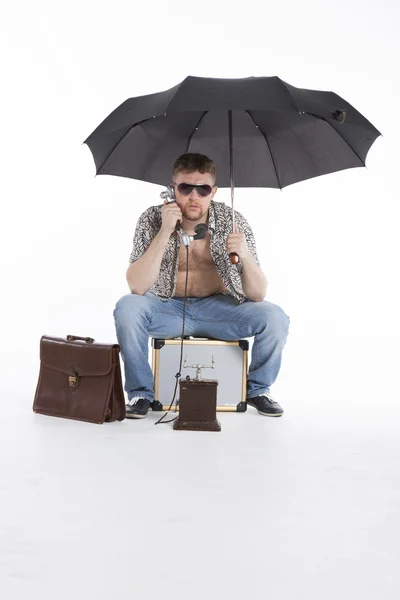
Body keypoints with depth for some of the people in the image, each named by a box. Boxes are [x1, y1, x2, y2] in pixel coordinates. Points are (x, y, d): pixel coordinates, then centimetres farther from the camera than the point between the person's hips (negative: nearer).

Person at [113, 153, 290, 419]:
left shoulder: (233, 221, -12)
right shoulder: (152, 219, -13)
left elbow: (257, 295, -14)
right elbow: (136, 287, -23)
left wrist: (246, 256, -35)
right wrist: (164, 233, -31)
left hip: (219, 306, 1)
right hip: (168, 307, 0)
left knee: (275, 317, -22)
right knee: (127, 308, -30)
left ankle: (258, 389, 7)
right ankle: (141, 392, -6)